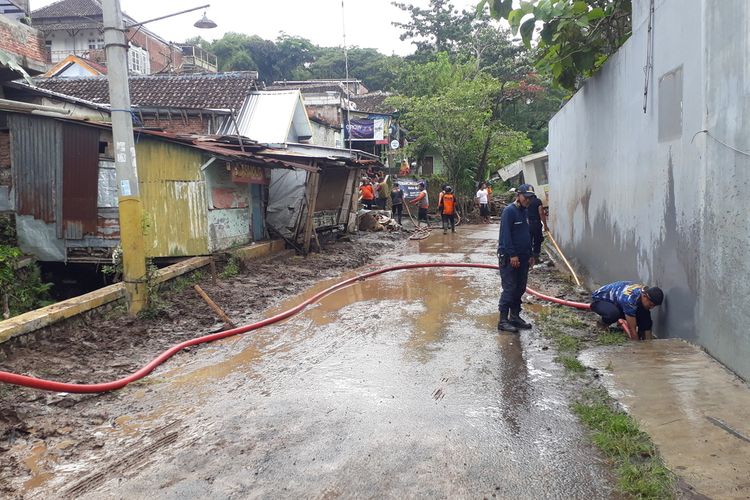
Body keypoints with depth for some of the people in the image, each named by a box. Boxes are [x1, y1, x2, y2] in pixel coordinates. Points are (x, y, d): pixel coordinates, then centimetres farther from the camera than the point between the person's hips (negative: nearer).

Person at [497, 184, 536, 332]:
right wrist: (512, 255, -21)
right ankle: (503, 320, -1)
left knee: (520, 289, 11)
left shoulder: (524, 212, 15)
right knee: (509, 289, -7)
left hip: (522, 258, 8)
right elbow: (505, 235, -18)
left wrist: (530, 255, 17)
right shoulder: (509, 211, -12)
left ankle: (515, 316, 22)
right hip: (509, 258, -8)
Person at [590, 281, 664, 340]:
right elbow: (632, 328, -34)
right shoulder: (630, 299, -40)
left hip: (616, 301, 7)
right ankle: (602, 325, -9)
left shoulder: (646, 292, -16)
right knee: (614, 313, -40)